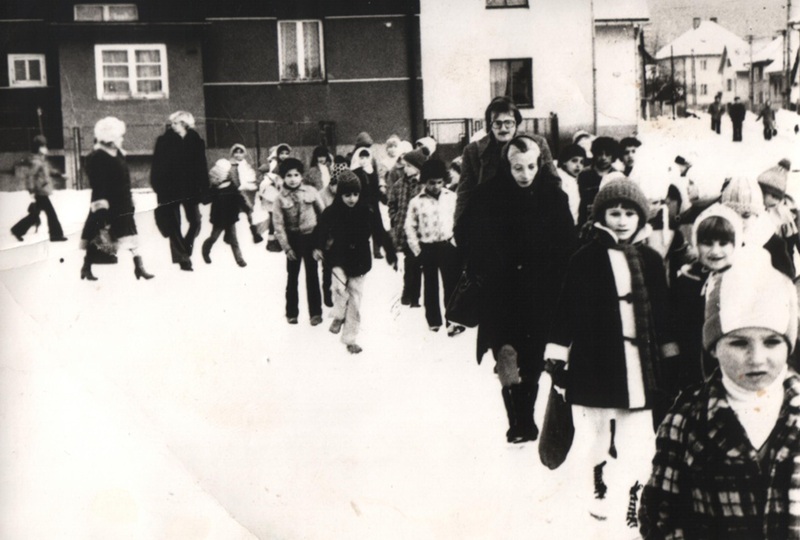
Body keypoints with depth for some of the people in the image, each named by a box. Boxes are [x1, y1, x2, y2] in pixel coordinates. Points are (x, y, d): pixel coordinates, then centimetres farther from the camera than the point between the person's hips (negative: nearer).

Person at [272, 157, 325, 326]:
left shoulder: (311, 192, -7)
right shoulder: (280, 199, -8)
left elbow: (322, 213, 0)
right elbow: (278, 225, -8)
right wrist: (286, 247, -11)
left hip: (310, 237, 0)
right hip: (293, 239, 0)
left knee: (312, 275, 6)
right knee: (292, 276, 10)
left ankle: (315, 311, 15)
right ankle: (291, 312, 22)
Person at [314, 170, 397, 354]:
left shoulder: (367, 212, -9)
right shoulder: (331, 213, -10)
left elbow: (381, 234, -3)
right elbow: (321, 232, -3)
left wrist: (391, 255, -3)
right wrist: (318, 248, -18)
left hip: (359, 262, 1)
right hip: (339, 259, -1)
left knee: (355, 301, 6)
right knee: (340, 287, -25)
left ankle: (350, 339, 20)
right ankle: (339, 316, 6)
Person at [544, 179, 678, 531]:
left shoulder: (651, 261, 8)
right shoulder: (586, 259, -4)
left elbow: (662, 314, 15)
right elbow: (566, 310, -5)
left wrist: (671, 356, 15)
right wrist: (556, 355, -7)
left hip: (640, 366, 3)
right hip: (594, 365, -3)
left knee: (636, 441, 5)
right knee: (593, 436, 4)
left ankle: (628, 498, 17)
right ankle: (596, 493, 21)